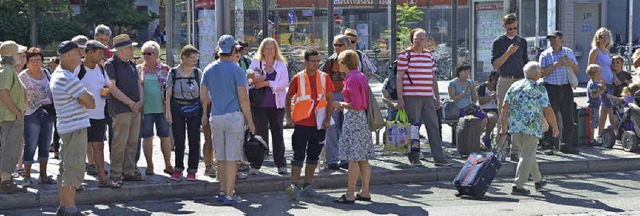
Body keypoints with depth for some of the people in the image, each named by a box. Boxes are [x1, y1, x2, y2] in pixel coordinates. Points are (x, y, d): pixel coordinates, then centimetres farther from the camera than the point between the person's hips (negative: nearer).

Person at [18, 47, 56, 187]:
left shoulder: (46, 73, 11)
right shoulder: (23, 76, -5)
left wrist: (53, 110, 14)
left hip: (48, 113, 6)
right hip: (32, 114, -5)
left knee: (45, 145, 10)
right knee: (30, 146, -5)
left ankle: (43, 176, 18)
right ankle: (27, 177, 3)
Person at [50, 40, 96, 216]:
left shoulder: (56, 75, 14)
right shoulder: (69, 79, -18)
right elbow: (91, 103, -14)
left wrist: (83, 99, 1)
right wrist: (86, 100, 4)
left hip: (65, 127, 10)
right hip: (76, 127, -10)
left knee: (66, 168, 15)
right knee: (74, 169, -7)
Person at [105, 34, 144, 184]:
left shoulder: (131, 65, 18)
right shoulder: (111, 64, -6)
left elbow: (139, 84, 20)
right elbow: (112, 88, -13)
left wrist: (141, 101, 2)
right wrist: (131, 103, -13)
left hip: (136, 108, 8)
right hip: (121, 109, -8)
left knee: (133, 142, 8)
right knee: (120, 142, -9)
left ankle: (129, 171, 15)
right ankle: (115, 174, -4)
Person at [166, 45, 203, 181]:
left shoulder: (198, 73, 4)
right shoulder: (173, 73, 1)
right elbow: (168, 94, 2)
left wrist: (204, 112, -1)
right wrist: (168, 112, -5)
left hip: (194, 109, 1)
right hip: (177, 108, -1)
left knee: (194, 140, 0)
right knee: (178, 141, 2)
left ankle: (192, 170, 9)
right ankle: (178, 168, 17)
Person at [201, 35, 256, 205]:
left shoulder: (209, 69, 7)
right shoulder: (236, 70, -9)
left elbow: (203, 97, 10)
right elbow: (243, 99, -11)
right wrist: (250, 121, -4)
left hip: (216, 118, 5)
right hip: (234, 116, -5)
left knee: (221, 157, 14)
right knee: (232, 157, -2)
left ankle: (223, 191, 20)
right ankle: (229, 194, -2)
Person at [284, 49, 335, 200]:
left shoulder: (324, 77, 4)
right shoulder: (298, 78, -2)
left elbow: (330, 100, 8)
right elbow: (288, 98, 7)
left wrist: (328, 119, -1)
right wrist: (288, 117, -1)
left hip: (319, 124, 3)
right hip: (301, 123, -3)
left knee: (313, 156, 9)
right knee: (298, 155, -7)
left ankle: (307, 186, 17)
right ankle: (294, 185, -3)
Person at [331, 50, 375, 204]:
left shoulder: (352, 79, -15)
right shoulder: (360, 76, 13)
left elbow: (356, 105, -20)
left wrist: (341, 104, -6)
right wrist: (344, 106, 18)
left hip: (353, 119, -9)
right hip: (362, 118, 9)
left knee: (353, 158, -6)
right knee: (363, 159, 11)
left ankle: (350, 195, -2)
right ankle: (365, 192, 15)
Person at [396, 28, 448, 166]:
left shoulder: (429, 55, 15)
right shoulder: (405, 55, -2)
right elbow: (399, 78, -4)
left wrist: (437, 97, 17)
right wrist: (400, 99, -10)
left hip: (428, 97, 5)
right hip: (411, 97, -5)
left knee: (433, 126, 3)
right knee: (413, 127, -1)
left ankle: (439, 158, 5)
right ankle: (414, 157, 8)